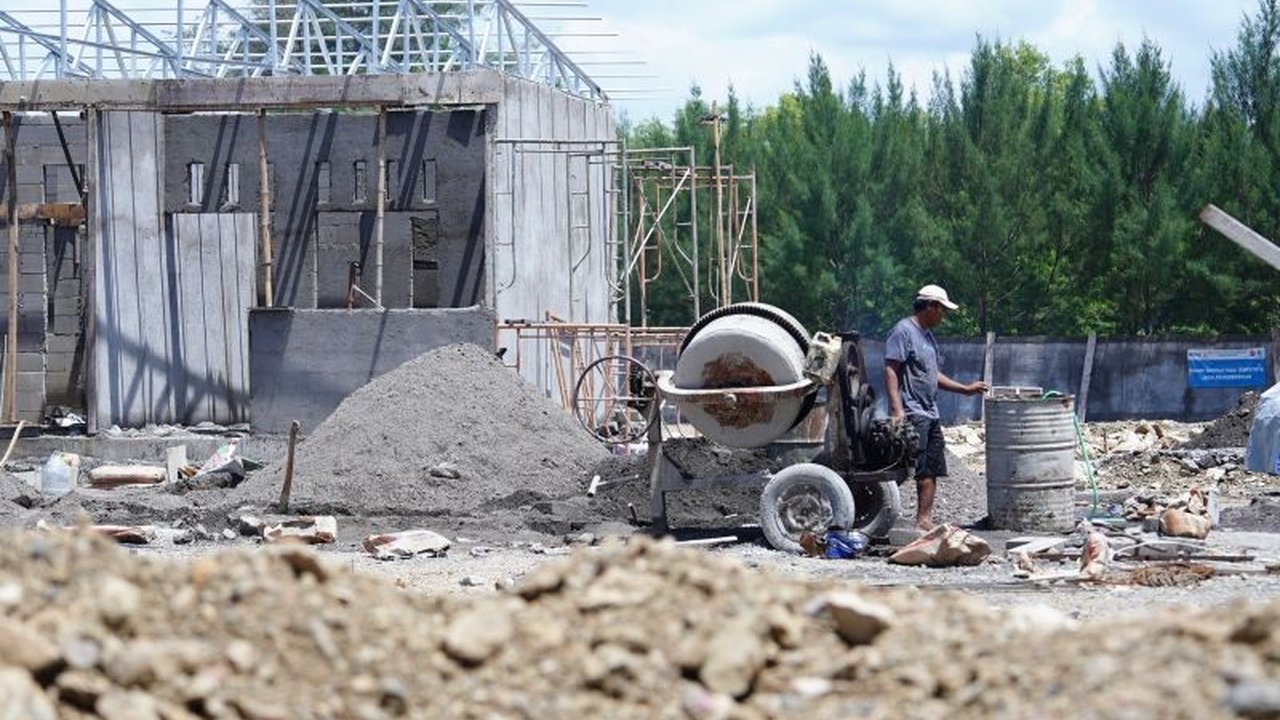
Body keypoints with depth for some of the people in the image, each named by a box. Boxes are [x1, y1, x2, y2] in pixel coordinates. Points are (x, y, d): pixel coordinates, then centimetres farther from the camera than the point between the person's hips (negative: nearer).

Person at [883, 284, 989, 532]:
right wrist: (897, 410, -23)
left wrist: (965, 389, 24)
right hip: (911, 414, -10)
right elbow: (891, 371, -16)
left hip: (930, 414, 10)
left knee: (930, 471, 7)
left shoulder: (927, 336, 20)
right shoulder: (902, 332, -10)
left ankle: (924, 521, 10)